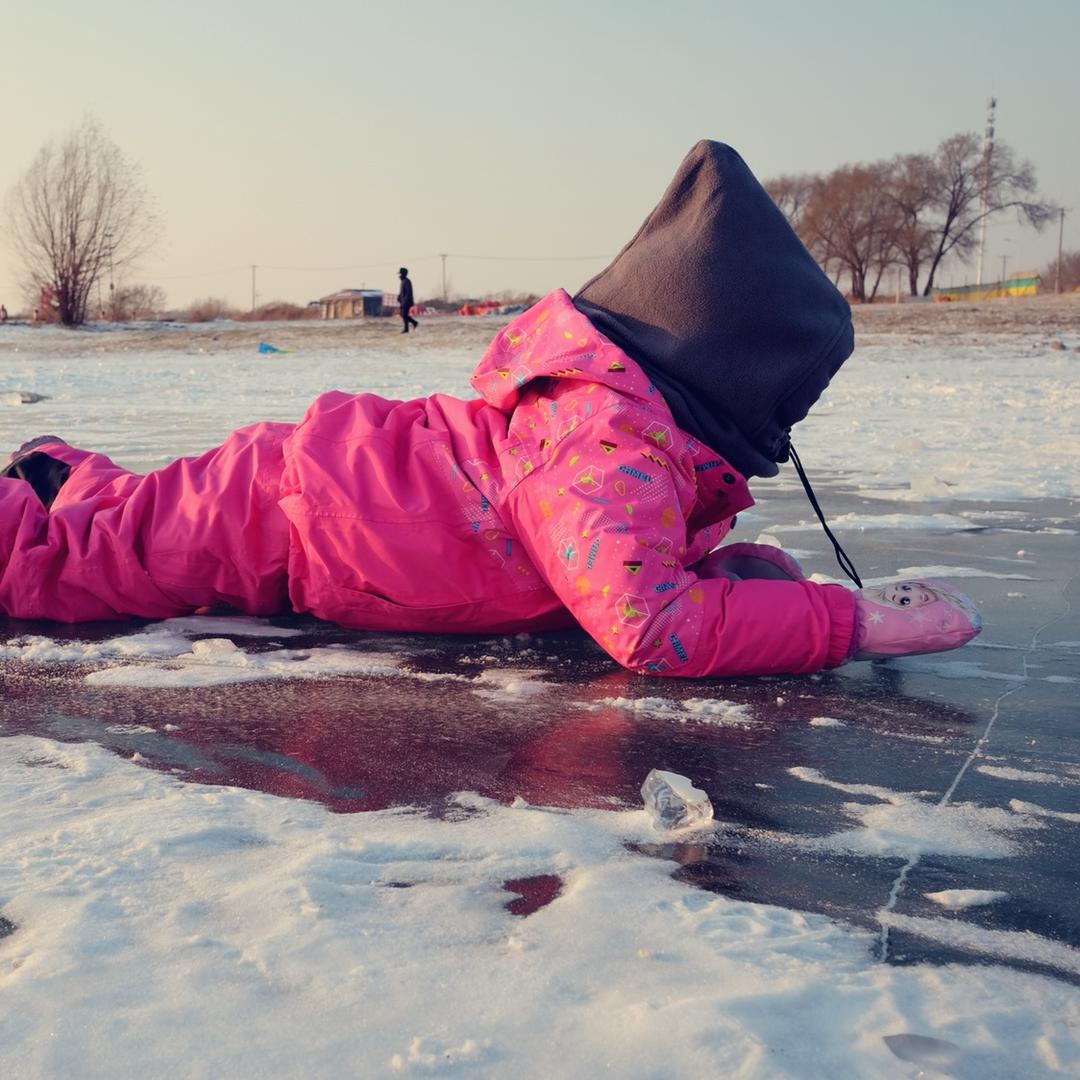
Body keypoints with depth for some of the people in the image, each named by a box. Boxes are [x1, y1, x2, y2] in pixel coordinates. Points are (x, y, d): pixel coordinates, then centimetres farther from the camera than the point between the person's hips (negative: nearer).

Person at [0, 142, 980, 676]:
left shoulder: (640, 411, -4)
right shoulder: (609, 440, -34)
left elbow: (609, 560, 10)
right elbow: (648, 626, -45)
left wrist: (716, 564, -9)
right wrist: (859, 622, -38)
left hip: (323, 467, 9)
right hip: (265, 523, -9)